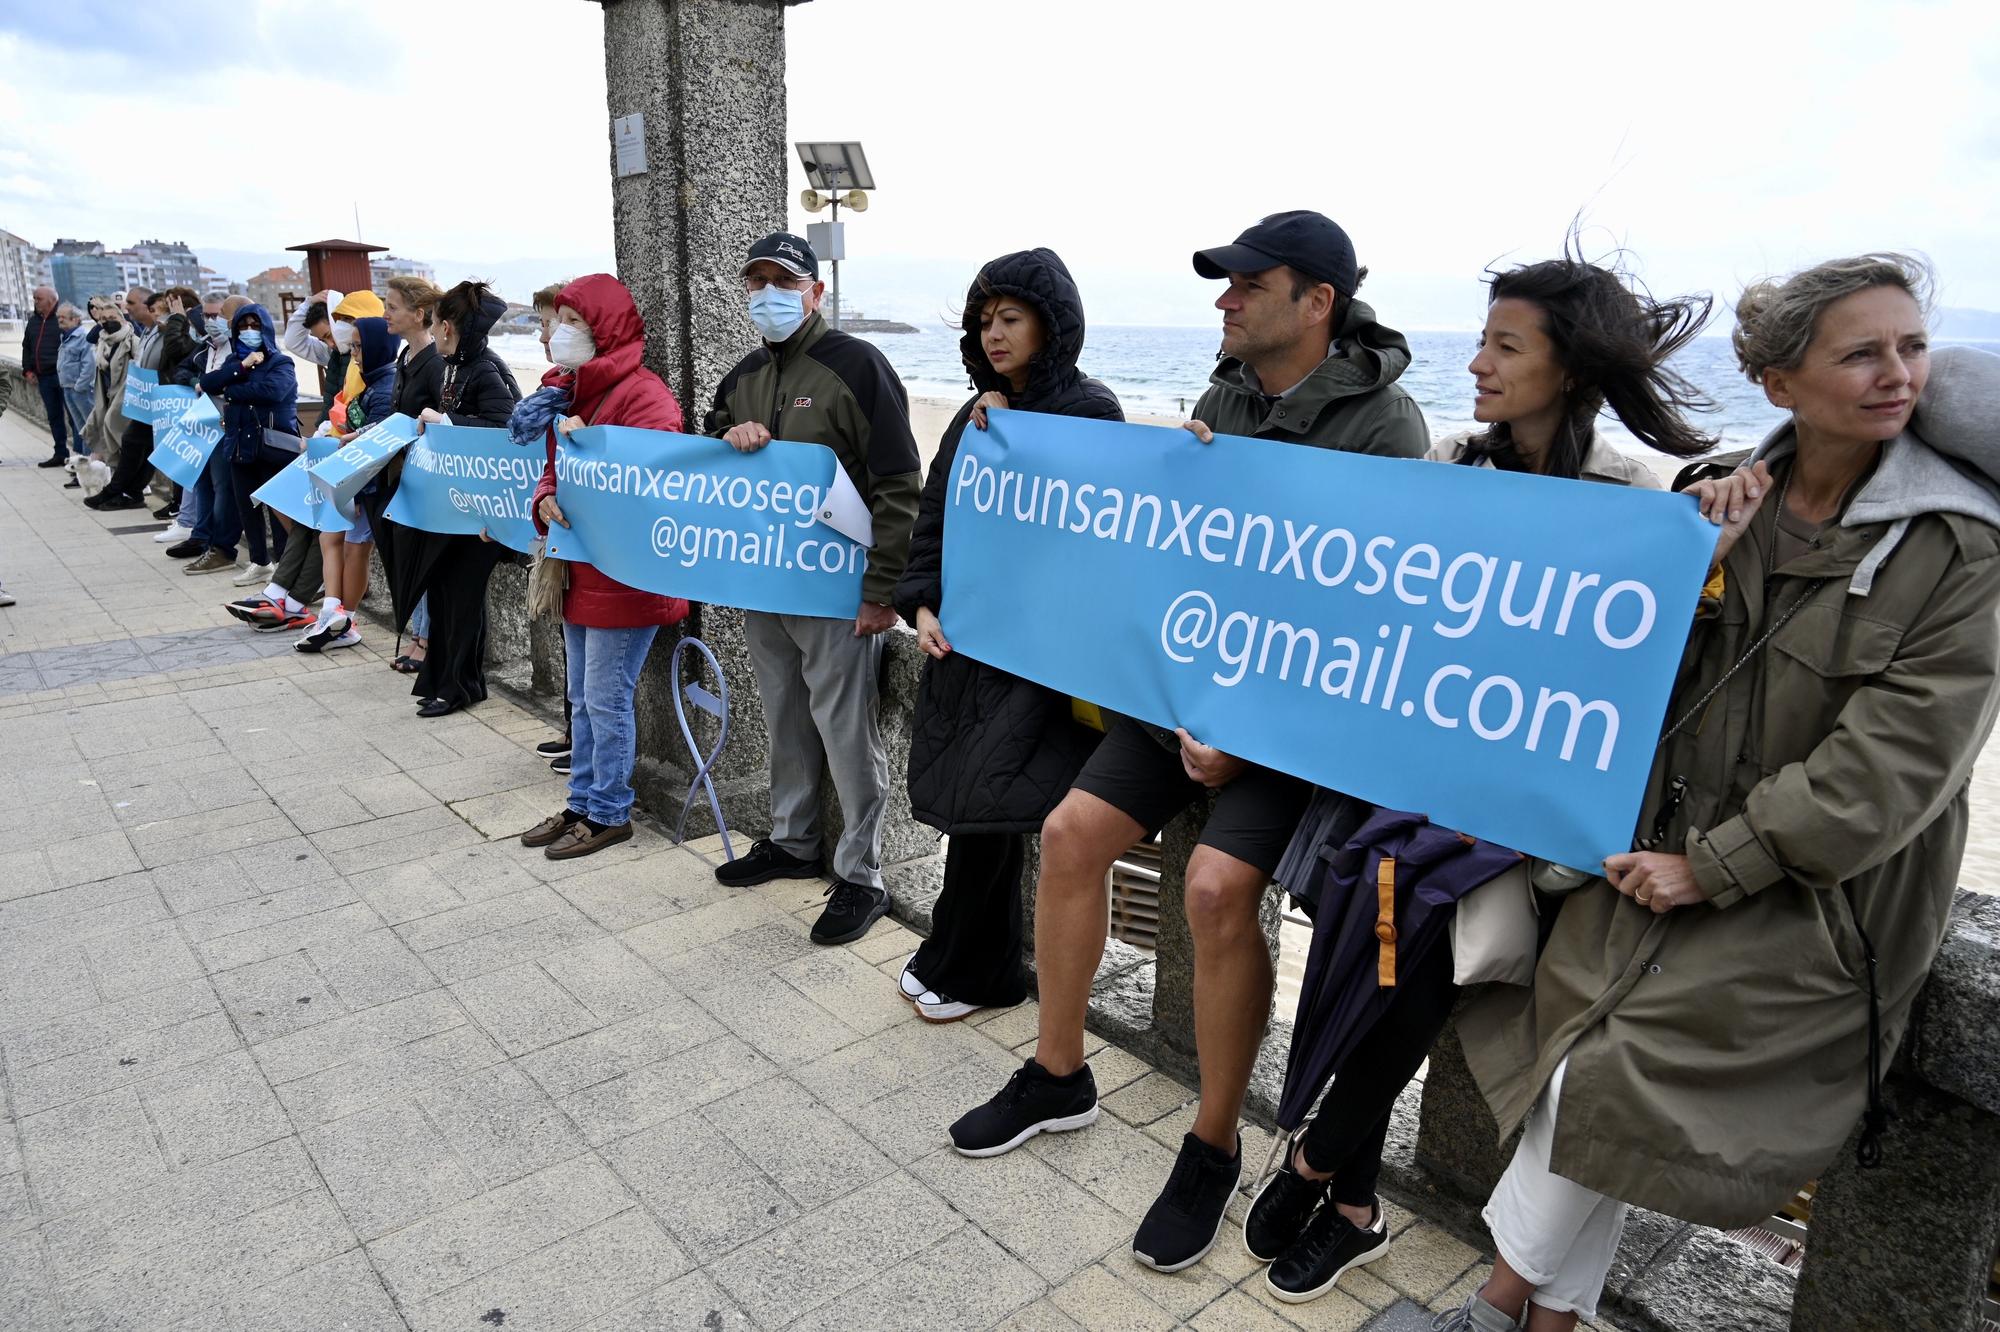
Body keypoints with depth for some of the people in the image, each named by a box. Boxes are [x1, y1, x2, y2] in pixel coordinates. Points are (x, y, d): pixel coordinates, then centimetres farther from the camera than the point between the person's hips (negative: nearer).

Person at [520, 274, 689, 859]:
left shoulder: (643, 394, -15)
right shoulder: (568, 390, 13)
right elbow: (554, 468, 14)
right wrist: (546, 500, -7)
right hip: (579, 569, 9)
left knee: (606, 698, -1)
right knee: (582, 698, 17)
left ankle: (608, 814, 14)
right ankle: (583, 803, 30)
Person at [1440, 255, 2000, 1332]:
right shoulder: (1723, 498, 4)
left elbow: (1893, 761, -15)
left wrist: (1713, 866, -16)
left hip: (1811, 899, -4)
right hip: (1661, 848, 4)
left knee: (1614, 1081, -7)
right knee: (1579, 1071, -2)